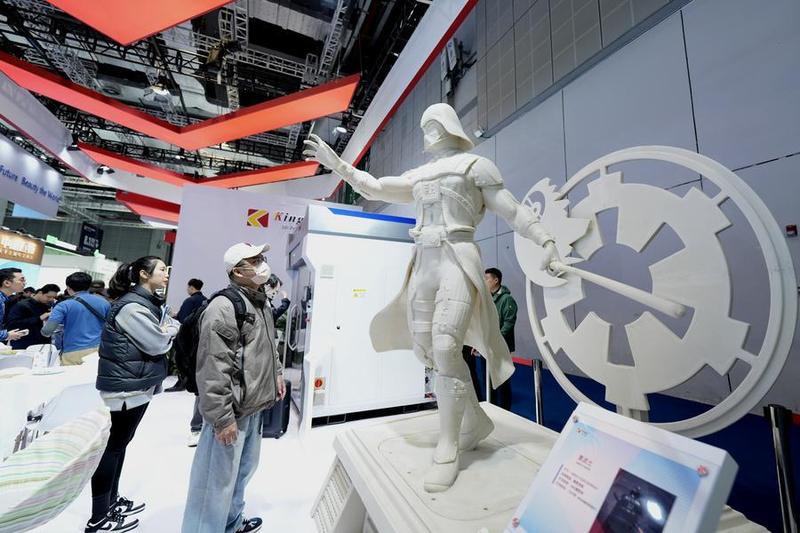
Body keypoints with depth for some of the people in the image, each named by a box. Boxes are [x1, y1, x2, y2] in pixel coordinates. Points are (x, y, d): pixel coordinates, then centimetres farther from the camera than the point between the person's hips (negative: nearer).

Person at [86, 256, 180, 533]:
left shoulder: (151, 303, 10)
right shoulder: (132, 306, -20)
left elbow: (174, 325, 9)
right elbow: (157, 344, -20)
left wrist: (165, 331, -9)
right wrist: (168, 333, -3)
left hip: (139, 383, 9)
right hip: (125, 385, -9)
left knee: (120, 444, 19)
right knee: (112, 446, 3)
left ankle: (111, 501, 35)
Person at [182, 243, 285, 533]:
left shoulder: (261, 304, 9)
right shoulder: (224, 307, -21)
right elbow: (212, 370, -24)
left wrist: (276, 373, 19)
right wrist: (222, 417, -21)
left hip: (254, 406, 10)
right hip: (232, 411, -10)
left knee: (243, 469, 26)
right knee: (218, 479, 7)